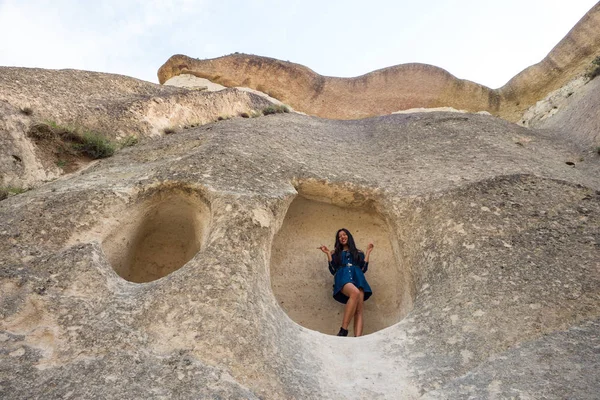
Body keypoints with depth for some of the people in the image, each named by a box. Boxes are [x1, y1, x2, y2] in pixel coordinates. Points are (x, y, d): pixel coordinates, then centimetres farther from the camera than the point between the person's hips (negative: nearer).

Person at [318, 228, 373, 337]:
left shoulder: (358, 253, 29)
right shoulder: (335, 253, 27)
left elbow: (363, 269, 16)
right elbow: (333, 270, 14)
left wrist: (368, 252, 20)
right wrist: (328, 254, 12)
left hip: (357, 277, 3)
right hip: (343, 277, -3)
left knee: (359, 310, -22)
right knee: (355, 292, -40)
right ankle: (343, 330, -40)